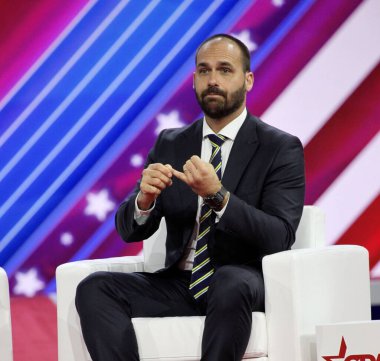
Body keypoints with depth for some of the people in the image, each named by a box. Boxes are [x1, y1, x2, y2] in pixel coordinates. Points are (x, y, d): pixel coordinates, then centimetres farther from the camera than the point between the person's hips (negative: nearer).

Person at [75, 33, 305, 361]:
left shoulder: (282, 148, 0)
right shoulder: (170, 145, 13)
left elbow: (279, 238, -12)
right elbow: (130, 231, 9)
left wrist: (217, 196, -26)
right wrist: (145, 199, -15)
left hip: (247, 283, -4)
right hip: (179, 283, 4)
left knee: (231, 284, -39)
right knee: (94, 288, -20)